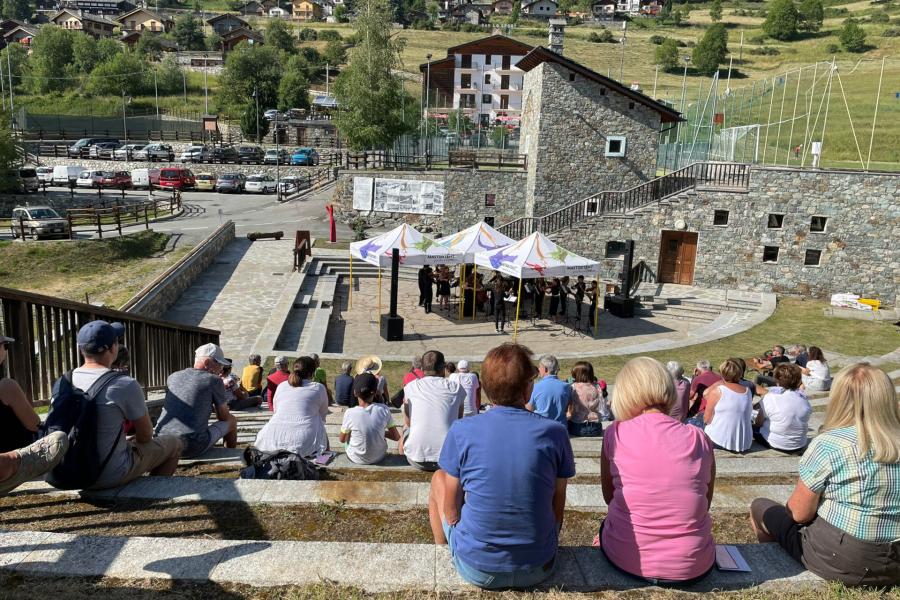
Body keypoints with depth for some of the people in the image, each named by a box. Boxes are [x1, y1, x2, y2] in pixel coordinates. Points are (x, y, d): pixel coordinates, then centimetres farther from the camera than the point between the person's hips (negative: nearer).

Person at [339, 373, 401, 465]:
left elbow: (342, 440, -5)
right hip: (379, 458, 1)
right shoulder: (383, 410, -18)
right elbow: (396, 437, -8)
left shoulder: (350, 413, -22)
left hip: (356, 460, -1)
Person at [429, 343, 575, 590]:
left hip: (476, 569, -1)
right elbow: (557, 507, -1)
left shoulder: (461, 431, -13)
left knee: (439, 479, 23)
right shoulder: (554, 432, -10)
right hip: (538, 570, 2)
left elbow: (450, 509, -5)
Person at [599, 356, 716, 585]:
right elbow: (704, 505, 5)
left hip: (626, 559, 0)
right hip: (692, 567, 1)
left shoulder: (615, 434, -10)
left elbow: (609, 497, 1)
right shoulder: (700, 439, -6)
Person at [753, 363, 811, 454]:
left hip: (774, 444, -4)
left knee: (753, 427, 19)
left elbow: (758, 423, -9)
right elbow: (804, 424, 6)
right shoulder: (804, 400, -6)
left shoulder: (769, 397, -18)